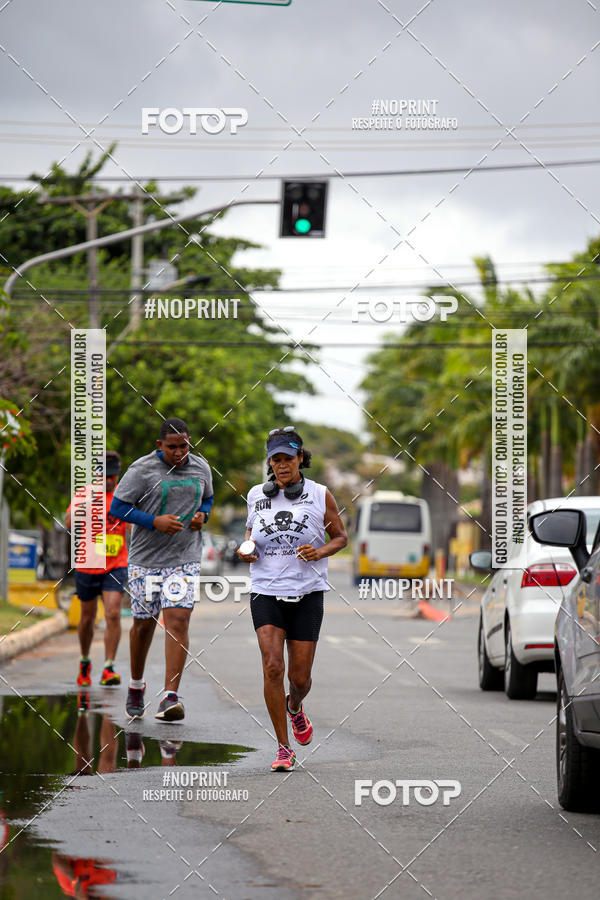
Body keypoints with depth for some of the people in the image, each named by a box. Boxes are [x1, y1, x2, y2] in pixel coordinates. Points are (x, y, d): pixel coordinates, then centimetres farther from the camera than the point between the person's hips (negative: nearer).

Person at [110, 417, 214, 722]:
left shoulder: (201, 468, 4)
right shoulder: (141, 469, -9)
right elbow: (117, 507, -7)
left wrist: (202, 514, -1)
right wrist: (155, 521, -18)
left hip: (185, 559, 1)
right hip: (146, 559, -1)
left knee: (178, 621, -13)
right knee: (143, 623, 9)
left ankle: (170, 697, -18)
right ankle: (136, 685, 34)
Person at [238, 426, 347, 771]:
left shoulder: (320, 495, -2)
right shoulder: (257, 495, 4)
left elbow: (341, 536, 7)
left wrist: (321, 551, -13)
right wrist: (246, 549, 1)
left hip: (307, 594, -1)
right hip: (266, 591, 1)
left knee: (300, 677, 2)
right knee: (273, 668, -15)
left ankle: (295, 707, 40)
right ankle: (284, 749, -6)